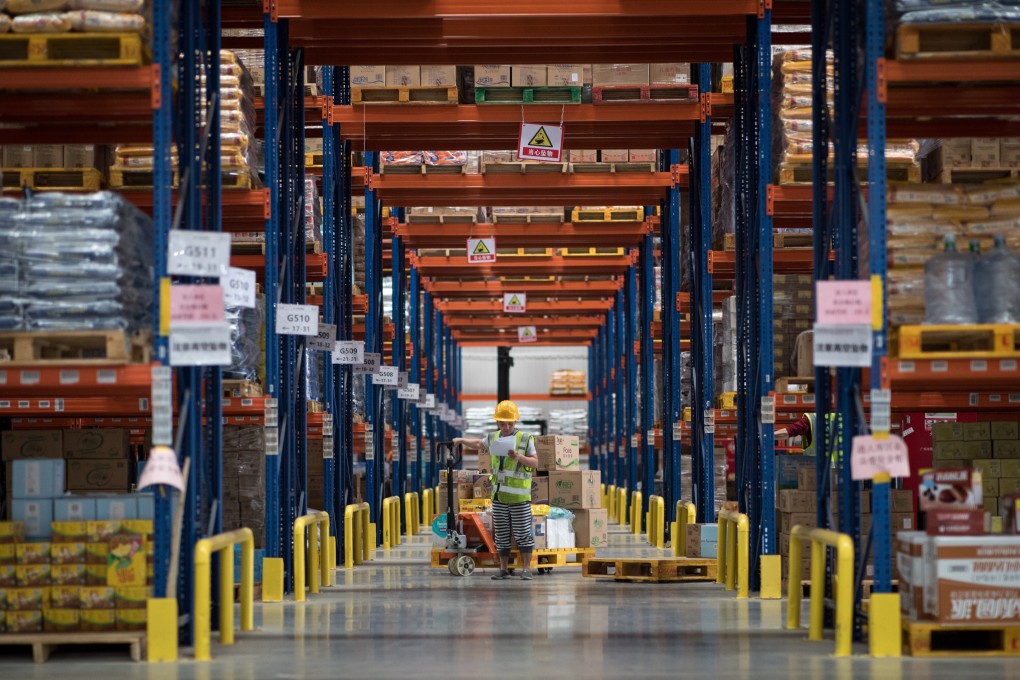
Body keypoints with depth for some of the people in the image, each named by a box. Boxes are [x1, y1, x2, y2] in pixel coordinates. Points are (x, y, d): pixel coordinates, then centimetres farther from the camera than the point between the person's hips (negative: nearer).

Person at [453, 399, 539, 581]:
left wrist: (520, 457, -21)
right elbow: (479, 445, 29)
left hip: (519, 497, -4)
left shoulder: (525, 439, -4)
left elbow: (535, 463, -4)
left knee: (523, 533, -2)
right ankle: (504, 568, 15)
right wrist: (462, 440, 15)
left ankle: (526, 568, 5)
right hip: (499, 495, 4)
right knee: (501, 535, 8)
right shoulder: (493, 438, 9)